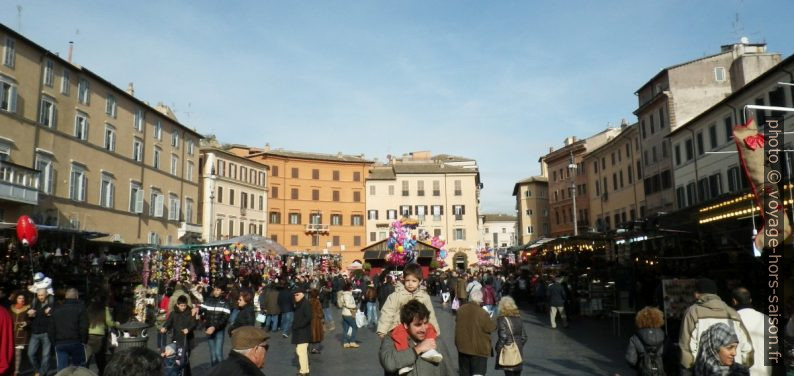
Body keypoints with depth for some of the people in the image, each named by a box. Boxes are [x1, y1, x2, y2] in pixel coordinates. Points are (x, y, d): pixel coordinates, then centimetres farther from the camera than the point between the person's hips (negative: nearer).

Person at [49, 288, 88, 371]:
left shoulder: (56, 309, 11)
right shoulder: (80, 308, -3)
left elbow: (51, 329, 9)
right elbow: (84, 327, -11)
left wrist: (54, 342, 16)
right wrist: (84, 341, 0)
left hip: (60, 344, 3)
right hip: (76, 342, -3)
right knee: (80, 370, 7)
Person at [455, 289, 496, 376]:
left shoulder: (460, 309, -3)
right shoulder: (482, 313, -21)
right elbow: (490, 328, -12)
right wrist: (491, 321, 8)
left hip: (463, 345, 5)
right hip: (478, 348, -5)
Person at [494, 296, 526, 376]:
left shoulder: (502, 319, -11)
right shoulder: (518, 318, 8)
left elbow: (503, 336, -18)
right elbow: (524, 337, 11)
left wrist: (498, 349, -6)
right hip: (518, 352, 6)